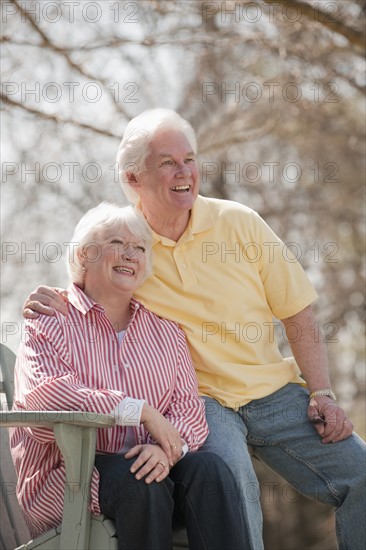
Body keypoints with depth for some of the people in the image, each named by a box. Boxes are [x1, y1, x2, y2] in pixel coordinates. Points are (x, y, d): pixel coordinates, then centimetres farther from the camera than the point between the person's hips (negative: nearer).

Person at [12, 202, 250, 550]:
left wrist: (168, 447, -19)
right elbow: (45, 395, -17)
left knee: (209, 469, -25)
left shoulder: (166, 332, 19)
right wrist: (142, 411, -20)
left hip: (141, 464, 4)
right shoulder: (51, 325, 4)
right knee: (141, 479, -33)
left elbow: (189, 407, 6)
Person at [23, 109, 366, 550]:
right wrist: (55, 304, -8)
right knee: (230, 479, -33)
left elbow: (297, 316, 4)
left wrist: (323, 393, -4)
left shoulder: (239, 222, 0)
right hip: (199, 398, -2)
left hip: (274, 389, 3)